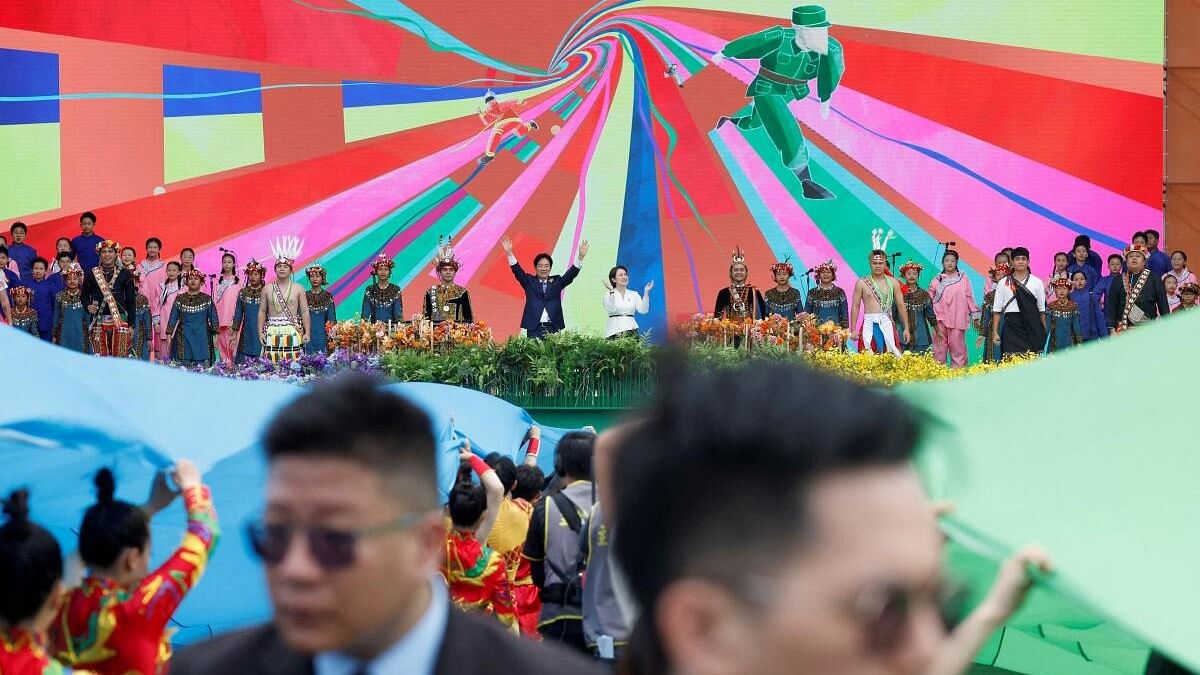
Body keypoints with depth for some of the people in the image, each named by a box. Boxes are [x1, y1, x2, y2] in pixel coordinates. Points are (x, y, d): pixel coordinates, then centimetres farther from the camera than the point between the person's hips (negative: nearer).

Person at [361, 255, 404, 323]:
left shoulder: (395, 290, 6)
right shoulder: (370, 290, 7)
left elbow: (398, 312, 2)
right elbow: (365, 313, 5)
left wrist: (400, 323, -15)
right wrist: (365, 323, -12)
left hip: (391, 325, -1)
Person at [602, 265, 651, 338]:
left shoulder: (634, 294, 13)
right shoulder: (608, 294, 5)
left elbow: (643, 310, 0)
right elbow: (610, 310, -13)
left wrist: (646, 292, -7)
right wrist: (611, 292, -21)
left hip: (631, 330, 2)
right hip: (615, 331, -2)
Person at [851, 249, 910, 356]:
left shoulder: (892, 283, 9)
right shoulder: (862, 283, 5)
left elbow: (901, 306, 11)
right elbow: (855, 307, 6)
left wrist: (906, 328, 7)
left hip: (887, 324, 1)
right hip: (870, 324, -1)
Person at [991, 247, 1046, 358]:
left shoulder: (1037, 282, 10)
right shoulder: (1003, 283, 9)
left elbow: (1042, 310, 11)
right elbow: (996, 310, 8)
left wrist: (1044, 332, 7)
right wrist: (995, 332, 2)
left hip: (1032, 326, 1)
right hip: (1011, 325, -1)